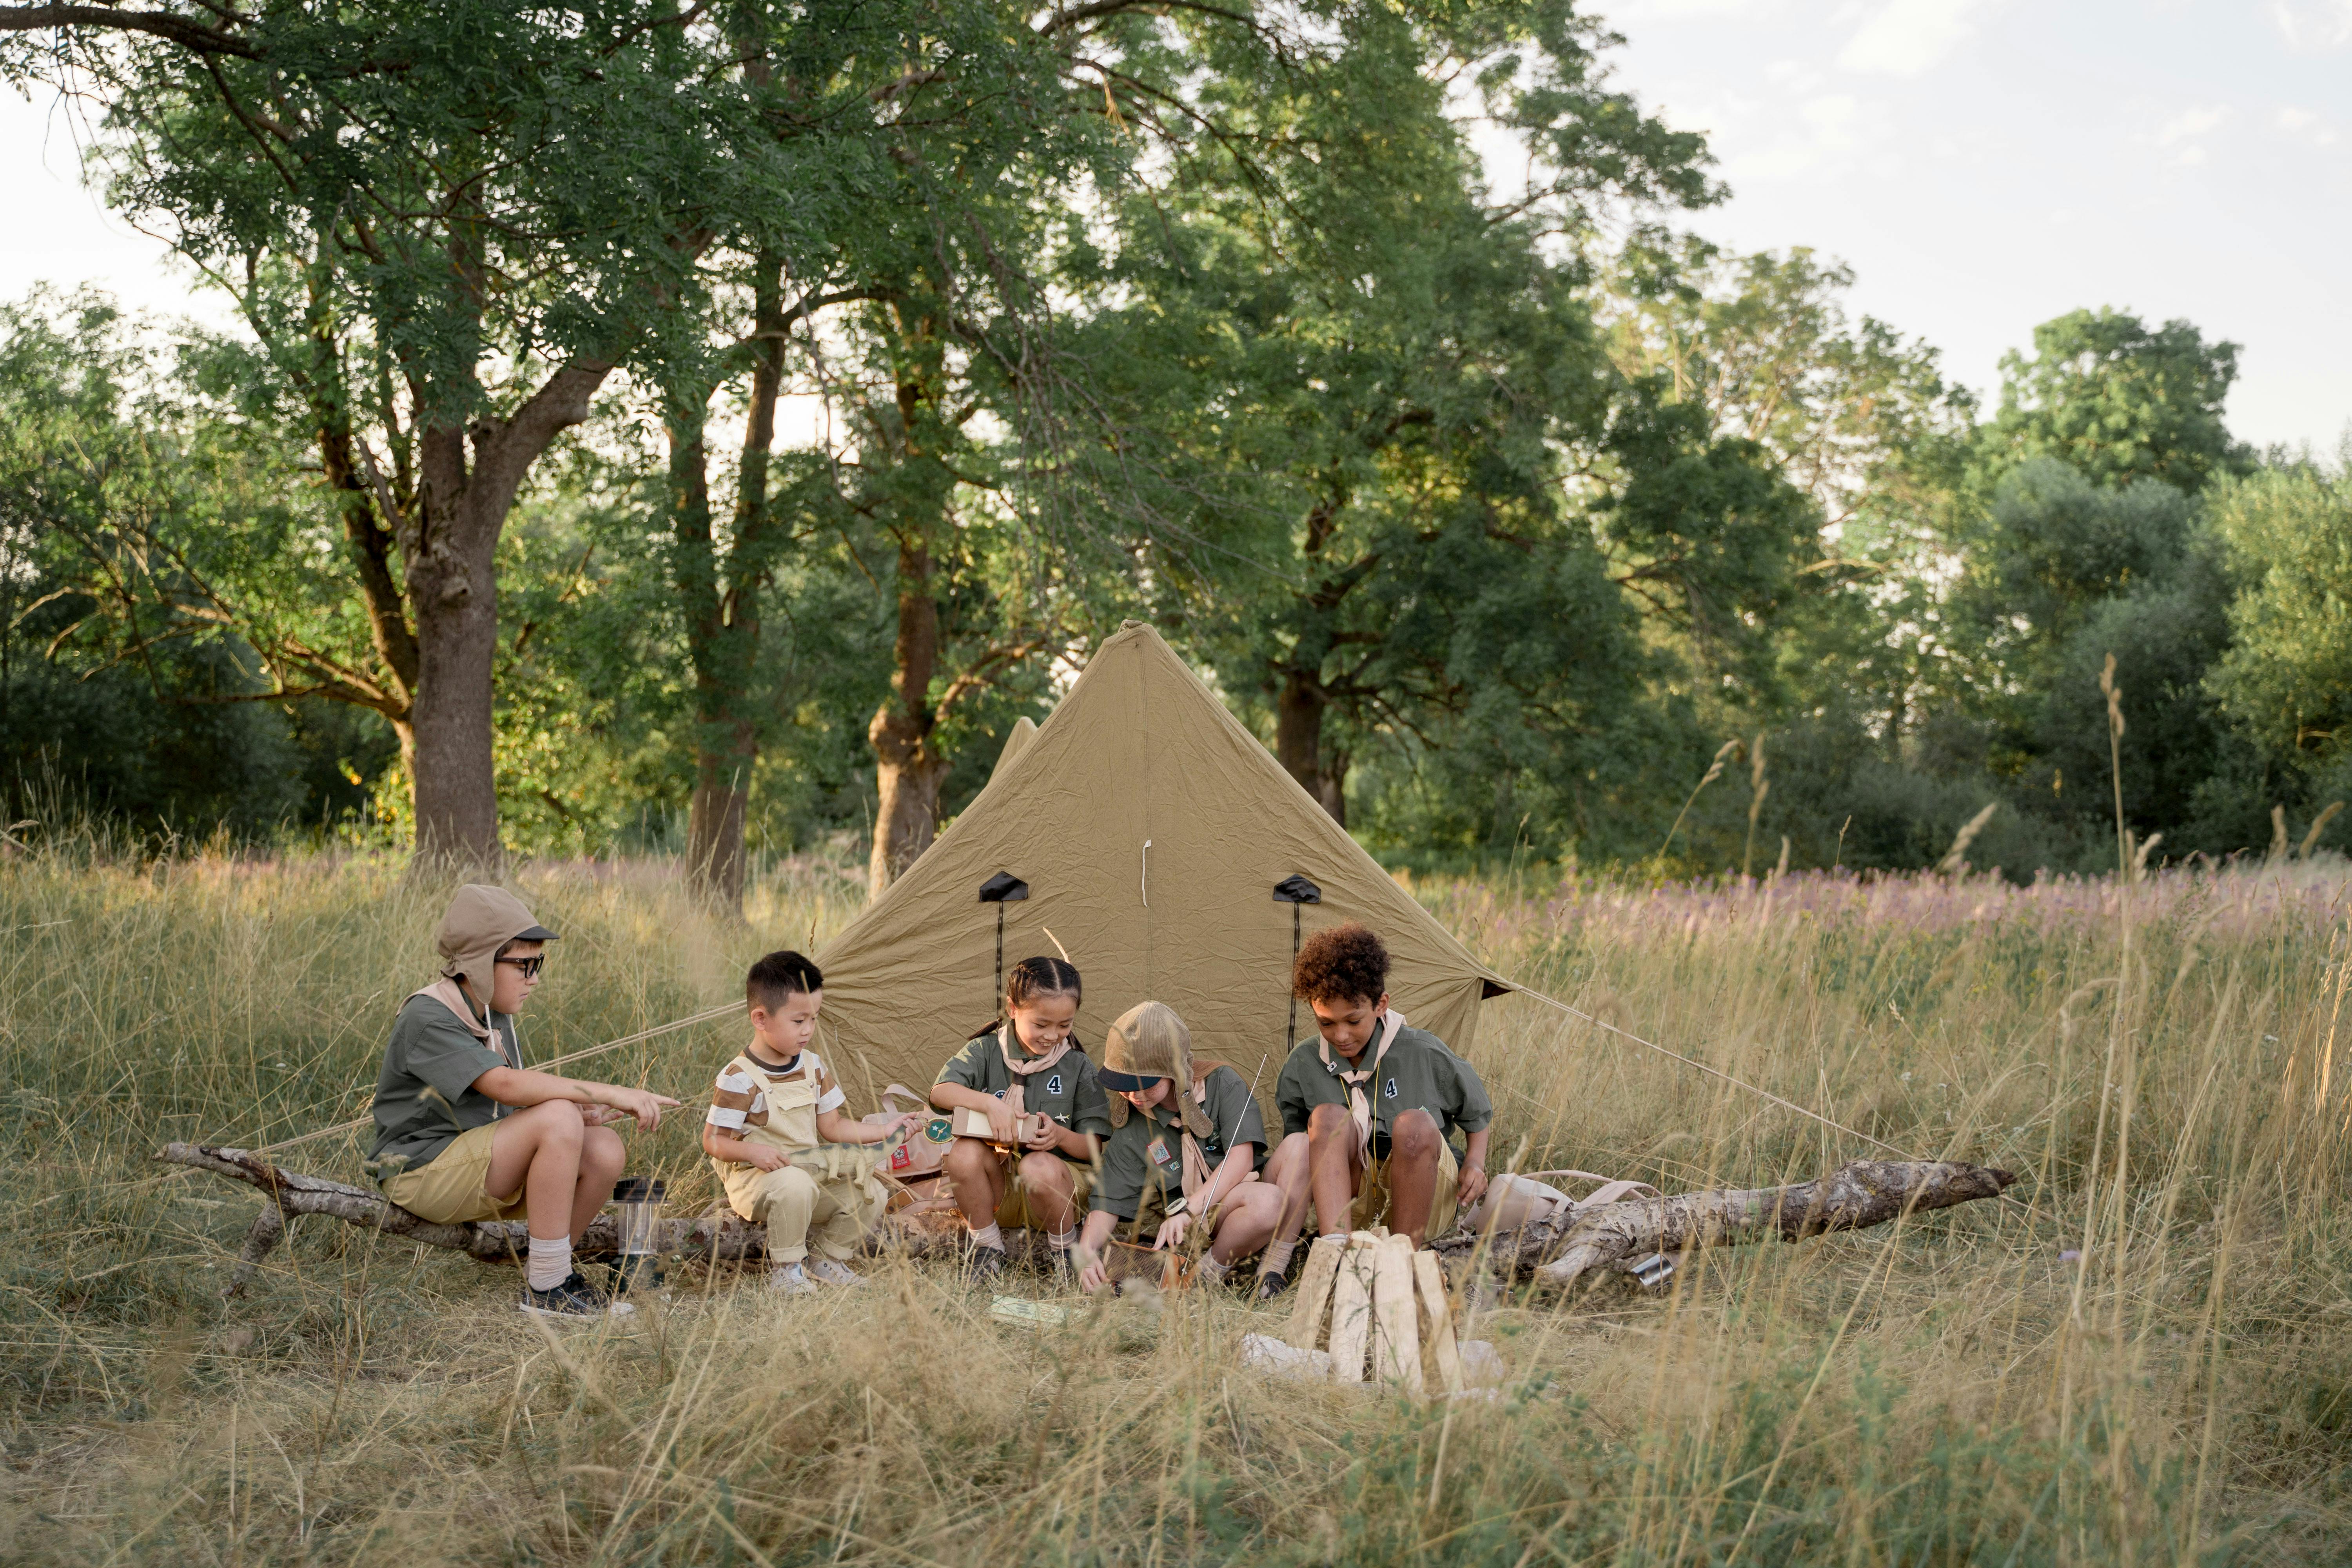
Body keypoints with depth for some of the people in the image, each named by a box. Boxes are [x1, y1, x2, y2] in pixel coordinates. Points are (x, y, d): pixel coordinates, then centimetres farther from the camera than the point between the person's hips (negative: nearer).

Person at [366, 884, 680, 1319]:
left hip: (480, 1166, 8)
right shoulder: (428, 1019, -17)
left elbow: (519, 1107, 11)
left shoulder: (494, 1015, 13)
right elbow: (506, 1085, -31)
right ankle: (546, 1289, -21)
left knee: (605, 1149, -13)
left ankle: (546, 1273, 4)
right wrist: (609, 1094, -33)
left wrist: (583, 1112, -10)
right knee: (557, 1120, -29)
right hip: (423, 1171, -8)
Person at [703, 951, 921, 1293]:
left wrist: (884, 1130, 2)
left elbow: (831, 1127, 11)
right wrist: (753, 1151, -31)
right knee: (795, 1185, -38)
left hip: (811, 1169, 7)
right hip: (755, 1176, -7)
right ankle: (787, 1269, -16)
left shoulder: (812, 1066, 7)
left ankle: (829, 1262, 10)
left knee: (869, 1192, -10)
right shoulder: (739, 1079, -15)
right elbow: (714, 1142, -13)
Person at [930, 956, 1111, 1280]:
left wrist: (1061, 1136, -23)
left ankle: (1066, 1251, -7)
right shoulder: (985, 1051, 0)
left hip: (1058, 1181, -1)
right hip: (997, 1189, 1)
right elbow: (940, 1092, -17)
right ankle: (988, 1249, -9)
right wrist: (990, 1103, -33)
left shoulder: (1077, 1067, 0)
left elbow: (1095, 1148, -1)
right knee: (964, 1152, -29)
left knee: (1039, 1167, -35)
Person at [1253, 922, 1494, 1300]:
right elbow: (1297, 1139, 10)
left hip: (1423, 1203, -2)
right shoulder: (1302, 1068, -2)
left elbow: (1477, 1109, 9)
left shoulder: (1423, 1054, -8)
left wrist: (1475, 1162, -5)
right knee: (1328, 1117, -27)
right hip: (1353, 1205, 2)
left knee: (1414, 1125, -33)